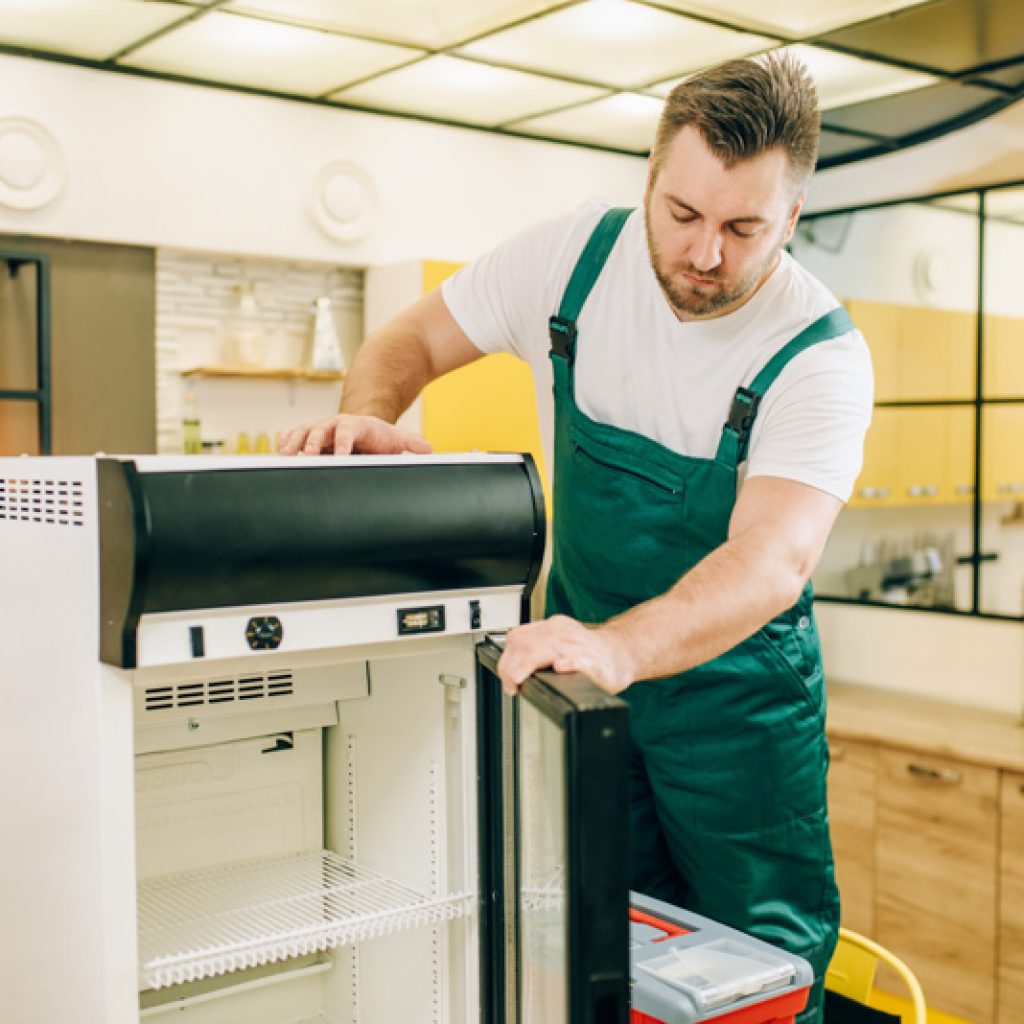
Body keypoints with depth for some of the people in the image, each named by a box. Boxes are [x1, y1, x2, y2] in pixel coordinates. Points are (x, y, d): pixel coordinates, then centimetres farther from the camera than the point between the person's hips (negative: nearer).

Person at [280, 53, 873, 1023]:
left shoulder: (820, 354, -21)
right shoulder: (573, 257, -11)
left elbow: (771, 561, -34)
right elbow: (409, 342, 1)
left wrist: (616, 647, -52)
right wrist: (367, 416, -22)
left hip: (735, 690, -2)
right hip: (583, 660, 3)